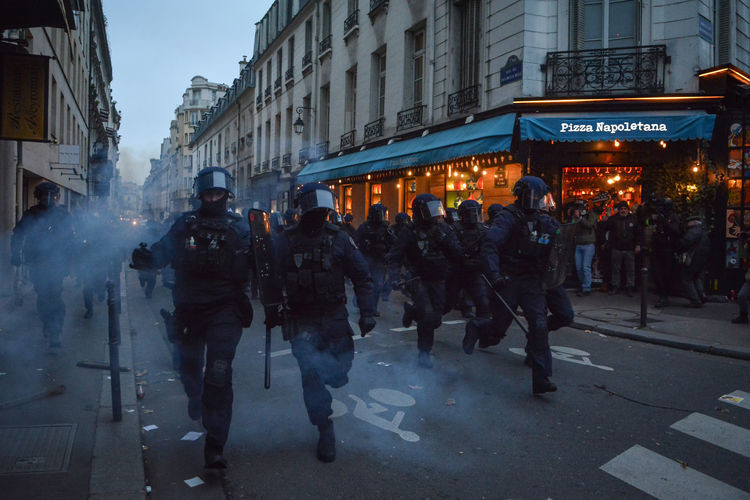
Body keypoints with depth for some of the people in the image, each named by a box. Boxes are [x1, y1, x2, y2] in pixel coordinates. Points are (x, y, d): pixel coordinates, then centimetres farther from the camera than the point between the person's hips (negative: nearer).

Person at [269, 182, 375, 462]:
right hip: (301, 321, -1)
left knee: (339, 373, 5)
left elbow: (362, 277, 1)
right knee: (311, 370, -11)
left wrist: (367, 312, -5)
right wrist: (271, 312, -2)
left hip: (334, 317, 2)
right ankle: (325, 431, 6)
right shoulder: (286, 241, -5)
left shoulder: (339, 239, -3)